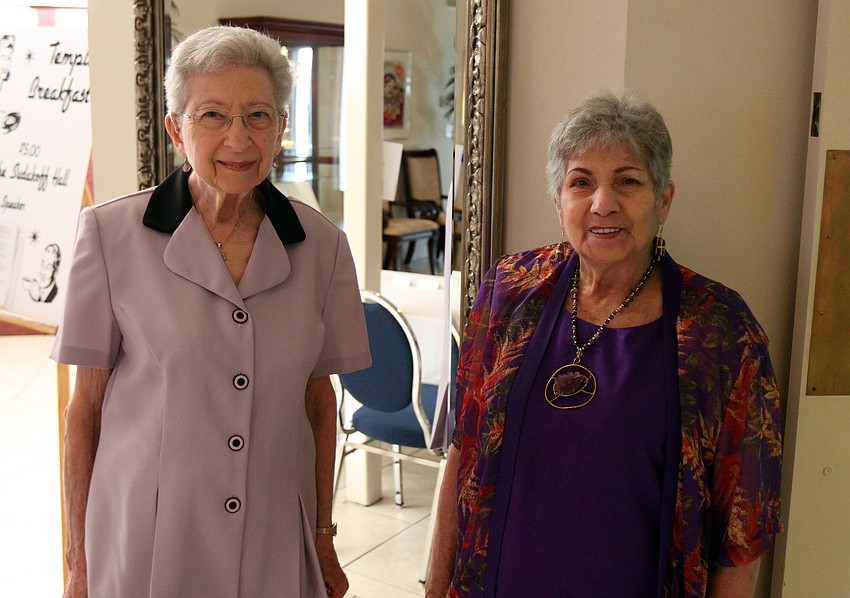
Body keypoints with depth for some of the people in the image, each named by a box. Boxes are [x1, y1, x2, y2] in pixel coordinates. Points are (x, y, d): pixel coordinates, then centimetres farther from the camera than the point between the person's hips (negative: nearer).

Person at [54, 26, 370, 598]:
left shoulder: (322, 244, -2)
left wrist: (323, 535, 9)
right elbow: (86, 406, -4)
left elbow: (318, 400, 5)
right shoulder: (111, 233, -9)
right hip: (144, 548, -2)